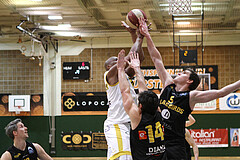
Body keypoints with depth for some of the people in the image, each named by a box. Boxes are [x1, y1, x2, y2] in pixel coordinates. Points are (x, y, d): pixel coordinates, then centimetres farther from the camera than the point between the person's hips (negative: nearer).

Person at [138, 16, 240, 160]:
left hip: (175, 146, -4)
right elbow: (157, 59, 12)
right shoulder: (168, 84, 10)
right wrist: (147, 36, 12)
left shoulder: (192, 96, -2)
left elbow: (221, 92, -6)